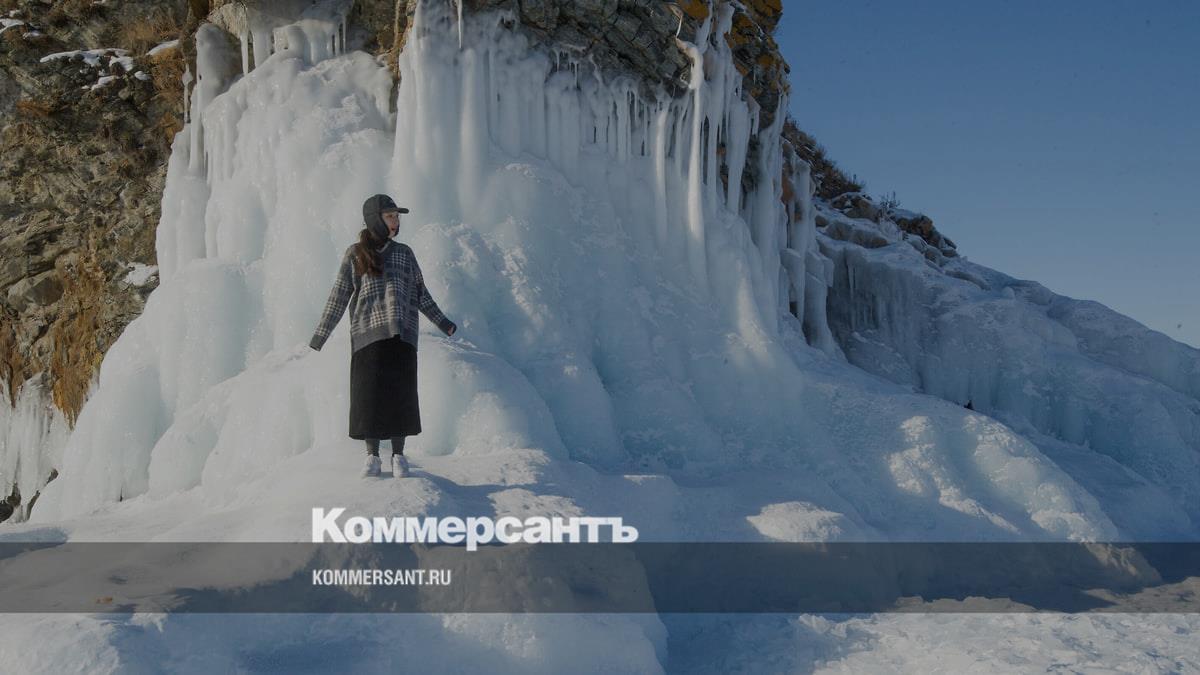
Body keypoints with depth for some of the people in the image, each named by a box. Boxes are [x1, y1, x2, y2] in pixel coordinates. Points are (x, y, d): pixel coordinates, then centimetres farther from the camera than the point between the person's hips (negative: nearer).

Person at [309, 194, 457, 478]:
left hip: (400, 333, 1)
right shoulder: (354, 254, 6)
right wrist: (320, 335, 3)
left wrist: (442, 322, 14)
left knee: (400, 394, -1)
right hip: (367, 333, -1)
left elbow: (420, 294, 17)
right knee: (368, 395, -1)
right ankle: (372, 457, 9)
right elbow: (339, 297, 6)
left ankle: (398, 456, 9)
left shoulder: (404, 253, 11)